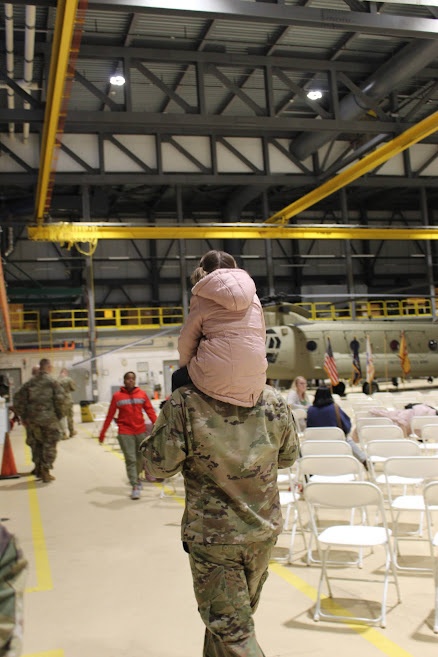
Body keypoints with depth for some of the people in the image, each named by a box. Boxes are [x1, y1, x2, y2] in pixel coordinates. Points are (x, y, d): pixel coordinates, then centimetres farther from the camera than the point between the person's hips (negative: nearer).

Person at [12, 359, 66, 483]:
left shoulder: (30, 382, 7)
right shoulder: (52, 382, -7)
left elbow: (18, 399, 8)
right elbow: (60, 399, -14)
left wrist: (23, 416, 15)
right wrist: (60, 415, -1)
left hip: (33, 419, 4)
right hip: (49, 419, -4)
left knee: (37, 443, 20)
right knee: (49, 445, 5)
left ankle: (38, 469, 26)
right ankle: (45, 472, 4)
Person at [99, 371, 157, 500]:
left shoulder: (142, 394, 2)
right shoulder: (117, 396, -1)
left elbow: (150, 411, -1)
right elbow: (109, 416, 2)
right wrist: (102, 433, 3)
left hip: (141, 431, 2)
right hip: (125, 433, -2)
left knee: (141, 458, 12)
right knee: (130, 459, -6)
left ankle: (136, 477, 38)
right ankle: (135, 487, -1)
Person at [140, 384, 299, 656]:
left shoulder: (185, 403, -23)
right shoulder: (274, 400, -10)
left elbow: (159, 465, -12)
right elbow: (288, 457, 4)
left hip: (212, 535, -4)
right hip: (264, 530, 4)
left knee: (232, 630, 8)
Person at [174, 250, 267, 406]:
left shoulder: (202, 298, 2)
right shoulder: (253, 296, 13)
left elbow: (186, 340, 4)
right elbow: (261, 336, 15)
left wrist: (186, 367, 21)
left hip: (215, 379, -4)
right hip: (255, 379, 4)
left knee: (177, 378, 27)